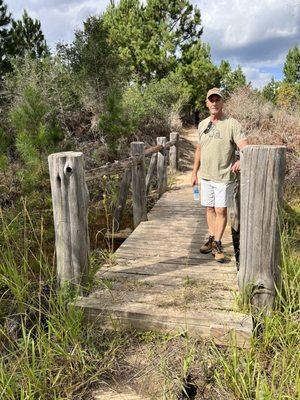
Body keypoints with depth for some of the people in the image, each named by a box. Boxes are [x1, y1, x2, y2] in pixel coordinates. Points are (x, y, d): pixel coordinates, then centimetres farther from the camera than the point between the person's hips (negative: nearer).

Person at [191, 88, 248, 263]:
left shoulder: (232, 124, -10)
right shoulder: (202, 124, 8)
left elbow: (245, 148, -19)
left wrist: (241, 160, -41)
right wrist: (194, 172, 15)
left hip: (224, 177, -5)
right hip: (205, 176, 5)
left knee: (221, 210, 0)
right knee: (210, 208, 13)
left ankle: (217, 244, 12)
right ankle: (212, 238, 27)